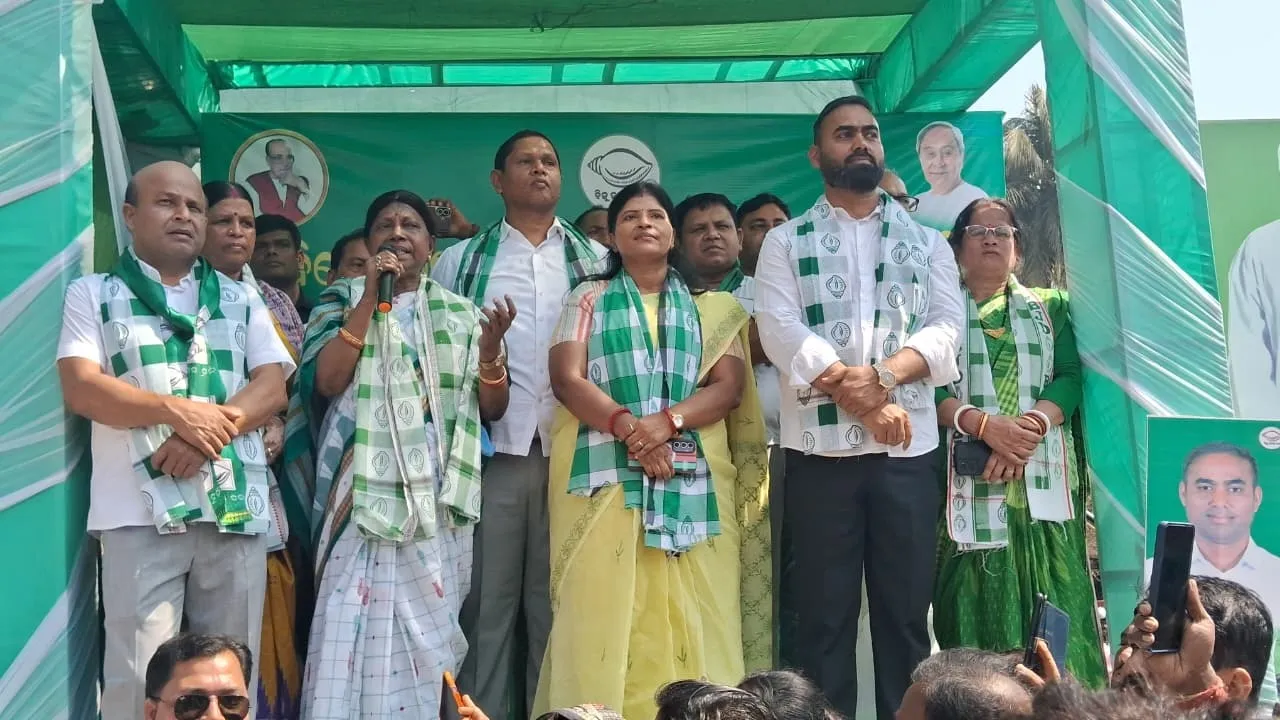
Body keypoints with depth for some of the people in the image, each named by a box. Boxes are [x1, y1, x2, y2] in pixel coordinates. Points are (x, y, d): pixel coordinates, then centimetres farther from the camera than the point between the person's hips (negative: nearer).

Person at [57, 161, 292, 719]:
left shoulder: (242, 301, 17)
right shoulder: (94, 294, 10)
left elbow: (272, 387, 6)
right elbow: (80, 388, -3)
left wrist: (212, 428, -12)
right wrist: (178, 410, -15)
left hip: (237, 509, 3)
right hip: (141, 511, -2)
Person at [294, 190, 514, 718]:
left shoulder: (459, 313, 13)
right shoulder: (341, 301, 8)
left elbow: (492, 409, 9)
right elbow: (325, 381, -8)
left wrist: (490, 350, -10)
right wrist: (370, 298, -10)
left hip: (439, 501, 2)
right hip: (366, 497, -2)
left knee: (427, 635, 5)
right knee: (354, 631, -9)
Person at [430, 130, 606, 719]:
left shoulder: (596, 261, 13)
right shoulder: (461, 261, 12)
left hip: (573, 448, 1)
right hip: (491, 447, 0)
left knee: (559, 597, 5)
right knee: (488, 597, 2)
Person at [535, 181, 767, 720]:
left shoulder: (709, 307, 15)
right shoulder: (590, 298, 12)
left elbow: (730, 386, 3)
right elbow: (567, 378, 0)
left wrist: (667, 421, -14)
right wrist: (627, 426, -15)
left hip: (692, 480, 1)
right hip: (607, 477, -1)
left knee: (686, 615, -3)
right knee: (606, 609, -5)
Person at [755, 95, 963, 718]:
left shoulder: (926, 241, 16)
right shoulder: (785, 242, 10)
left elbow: (946, 326, 2)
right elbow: (781, 331, -5)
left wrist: (884, 375, -16)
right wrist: (860, 399, -14)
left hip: (909, 448, 2)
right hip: (819, 447, -1)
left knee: (905, 612, 5)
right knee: (822, 615, 2)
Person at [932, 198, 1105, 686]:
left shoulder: (1050, 307, 18)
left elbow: (1070, 378, 4)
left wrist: (1031, 425, -15)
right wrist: (985, 424, -17)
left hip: (1042, 477, 2)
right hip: (969, 478, -1)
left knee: (1054, 606, -4)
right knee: (978, 604, -5)